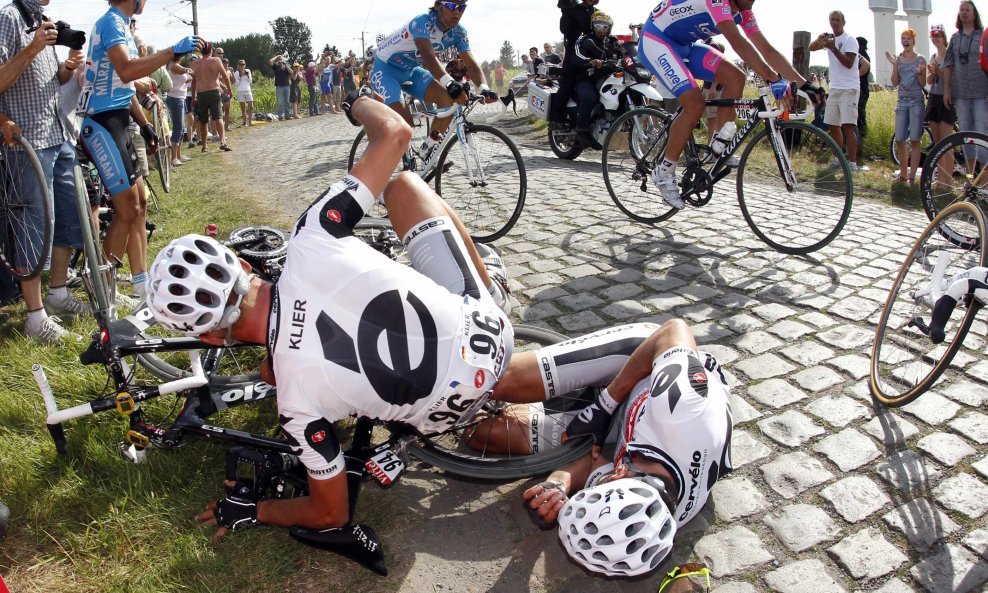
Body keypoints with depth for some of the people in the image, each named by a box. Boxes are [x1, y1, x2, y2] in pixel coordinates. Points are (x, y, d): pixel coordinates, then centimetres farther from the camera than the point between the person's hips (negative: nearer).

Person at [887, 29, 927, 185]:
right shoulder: (898, 59, 8)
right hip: (902, 102, 3)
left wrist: (920, 72, -19)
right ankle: (902, 174, 15)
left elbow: (923, 84, -1)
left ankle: (912, 176, 0)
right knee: (899, 140, 2)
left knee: (914, 141, -3)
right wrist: (894, 65, -8)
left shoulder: (920, 59, 0)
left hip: (916, 102, -3)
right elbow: (895, 82, 1)